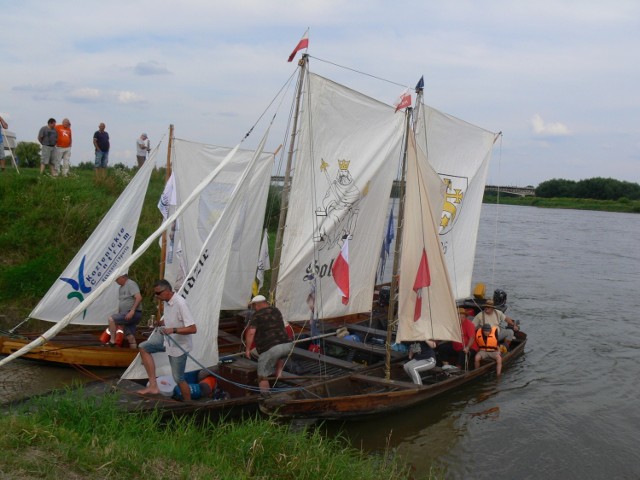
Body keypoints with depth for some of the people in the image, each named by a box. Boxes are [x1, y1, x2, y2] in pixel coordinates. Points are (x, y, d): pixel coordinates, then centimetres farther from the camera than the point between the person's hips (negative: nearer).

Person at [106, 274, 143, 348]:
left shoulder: (131, 284, -10)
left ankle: (112, 341, -14)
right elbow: (121, 303, 25)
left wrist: (132, 311, -28)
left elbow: (139, 298, -22)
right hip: (127, 315, 9)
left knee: (111, 319, -16)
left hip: (134, 314, -9)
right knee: (131, 337, 8)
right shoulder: (121, 288, 19)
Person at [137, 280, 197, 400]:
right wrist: (158, 323, 0)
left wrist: (173, 330, -37)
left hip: (179, 346, -9)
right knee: (143, 347, 2)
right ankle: (153, 386, 0)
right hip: (167, 340, 9)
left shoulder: (180, 303, -27)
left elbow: (193, 329, -30)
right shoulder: (166, 302, -2)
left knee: (178, 378, 1)